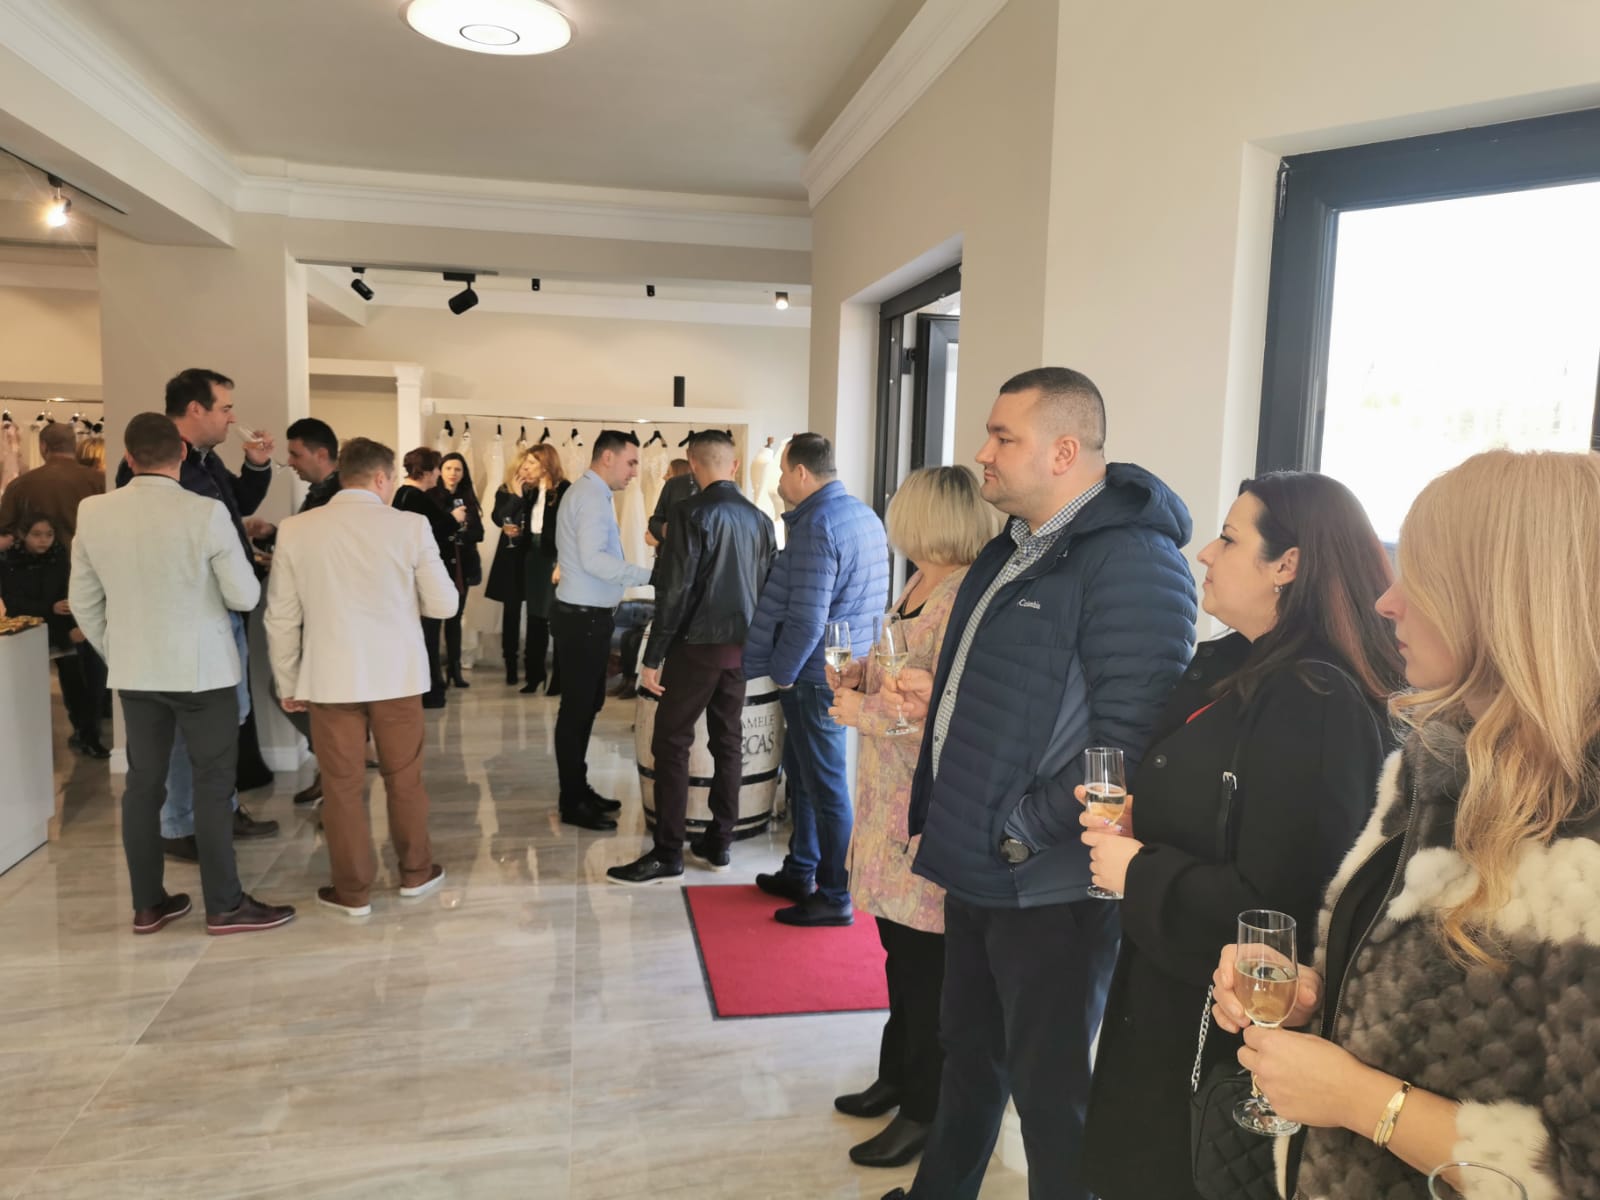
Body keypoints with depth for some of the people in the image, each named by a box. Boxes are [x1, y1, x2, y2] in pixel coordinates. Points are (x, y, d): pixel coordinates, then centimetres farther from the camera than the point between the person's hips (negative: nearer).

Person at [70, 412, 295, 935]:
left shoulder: (93, 513, -2)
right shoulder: (206, 513, -16)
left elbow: (83, 602, 6)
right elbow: (245, 597, -11)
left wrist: (116, 655, 19)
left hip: (134, 672, 5)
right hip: (202, 670, -4)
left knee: (142, 784, 12)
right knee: (212, 785, 2)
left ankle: (147, 904, 22)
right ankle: (225, 906, 9)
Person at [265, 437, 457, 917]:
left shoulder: (296, 530, -2)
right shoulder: (410, 526, -7)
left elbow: (282, 617, 2)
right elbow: (444, 604, -3)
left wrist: (287, 683, 12)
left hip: (330, 676, 1)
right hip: (396, 674, 0)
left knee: (341, 784, 10)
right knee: (404, 777, 15)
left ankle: (352, 891, 19)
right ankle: (415, 872, 29)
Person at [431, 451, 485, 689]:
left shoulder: (468, 499, 11)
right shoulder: (430, 497, -2)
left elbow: (478, 533, 5)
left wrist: (458, 532, -12)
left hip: (463, 564, 4)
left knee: (455, 617, 8)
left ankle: (454, 669, 12)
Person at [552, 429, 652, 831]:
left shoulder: (590, 493, 16)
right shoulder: (592, 495, -16)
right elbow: (593, 559, -26)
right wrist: (649, 574, -27)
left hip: (589, 615, 10)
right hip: (582, 618, -10)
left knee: (587, 706, 17)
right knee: (577, 709, -2)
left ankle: (578, 790, 28)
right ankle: (572, 803, 7)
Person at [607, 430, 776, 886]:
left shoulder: (693, 513, -12)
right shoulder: (759, 518, 6)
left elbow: (675, 591, -15)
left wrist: (653, 658, -10)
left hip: (698, 646, -6)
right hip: (741, 646, 6)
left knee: (671, 744, 0)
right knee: (729, 742, 12)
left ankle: (668, 854, 3)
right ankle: (719, 843, 20)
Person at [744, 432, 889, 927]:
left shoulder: (817, 524, -19)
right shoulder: (866, 515, 10)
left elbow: (807, 618, -24)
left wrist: (782, 672, -10)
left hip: (816, 677, -10)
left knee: (825, 784, 1)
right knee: (802, 771, 20)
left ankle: (835, 897, 13)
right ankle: (800, 873, 32)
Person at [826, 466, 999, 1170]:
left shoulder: (963, 597, -19)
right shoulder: (917, 587, 10)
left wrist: (867, 710, -17)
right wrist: (860, 676, 6)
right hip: (890, 797, 9)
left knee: (926, 962, 5)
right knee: (900, 951, 21)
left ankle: (925, 1111, 23)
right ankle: (898, 1077, 39)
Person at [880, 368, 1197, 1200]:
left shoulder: (1132, 560, -20)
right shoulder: (1010, 551, 13)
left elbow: (1130, 742, -26)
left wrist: (1019, 830, -20)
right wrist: (940, 700, 7)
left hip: (1048, 884, -9)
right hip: (976, 869, 9)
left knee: (1050, 1094, 8)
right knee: (969, 1054, 25)